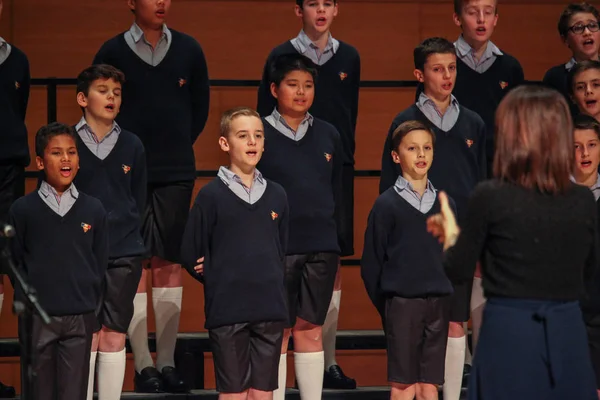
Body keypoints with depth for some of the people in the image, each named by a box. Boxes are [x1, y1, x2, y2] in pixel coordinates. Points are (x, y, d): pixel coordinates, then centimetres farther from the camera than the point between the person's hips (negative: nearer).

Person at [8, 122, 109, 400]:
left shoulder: (93, 210, 5)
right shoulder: (22, 210, 0)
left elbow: (100, 263, 9)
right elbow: (15, 262, 4)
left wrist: (89, 302, 4)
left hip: (80, 318, 1)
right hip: (37, 318, -1)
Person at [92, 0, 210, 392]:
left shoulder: (189, 50, 6)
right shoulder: (113, 51, -1)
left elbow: (200, 107, 15)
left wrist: (179, 145, 11)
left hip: (176, 173, 2)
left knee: (170, 263, 3)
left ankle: (167, 362, 6)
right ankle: (143, 365, 0)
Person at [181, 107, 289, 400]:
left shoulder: (276, 195, 8)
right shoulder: (211, 195, -3)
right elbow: (191, 254, 0)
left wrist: (272, 285, 9)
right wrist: (219, 283, 0)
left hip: (270, 310, 3)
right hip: (227, 310, -3)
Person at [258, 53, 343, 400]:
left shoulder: (328, 135, 10)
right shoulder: (260, 134, -1)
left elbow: (337, 194, 15)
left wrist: (336, 243, 13)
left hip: (321, 248, 3)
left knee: (311, 329, 7)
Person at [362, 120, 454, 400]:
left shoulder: (443, 203, 9)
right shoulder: (386, 204, -2)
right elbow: (371, 262, 0)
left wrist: (447, 294, 8)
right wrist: (383, 304, -2)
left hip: (438, 302, 4)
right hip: (401, 302, -3)